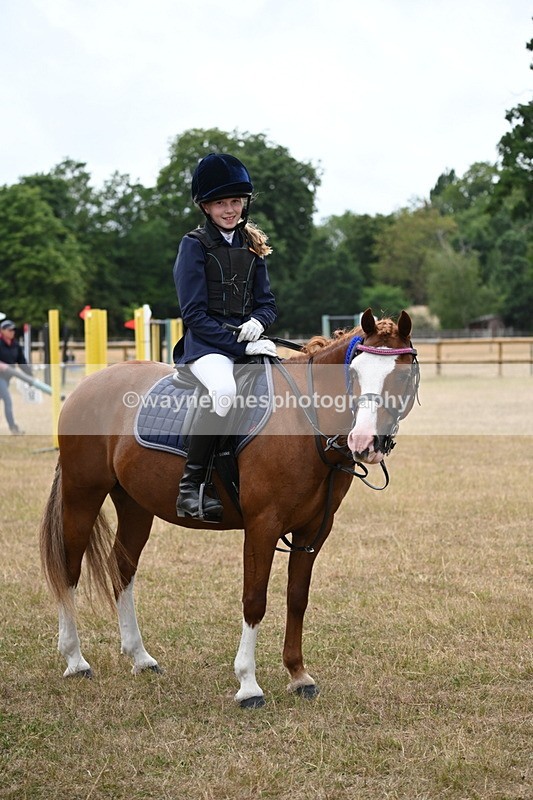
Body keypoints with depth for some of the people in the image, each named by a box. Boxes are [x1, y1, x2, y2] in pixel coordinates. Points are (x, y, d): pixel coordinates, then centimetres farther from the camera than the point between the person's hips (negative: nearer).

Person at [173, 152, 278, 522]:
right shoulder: (195, 245, -2)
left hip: (247, 339, 6)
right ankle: (190, 485, -29)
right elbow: (195, 314, -9)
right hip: (206, 344, -6)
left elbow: (268, 302, 18)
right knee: (224, 390, -38)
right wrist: (242, 346, -16)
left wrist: (258, 322, -7)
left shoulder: (252, 246, 15)